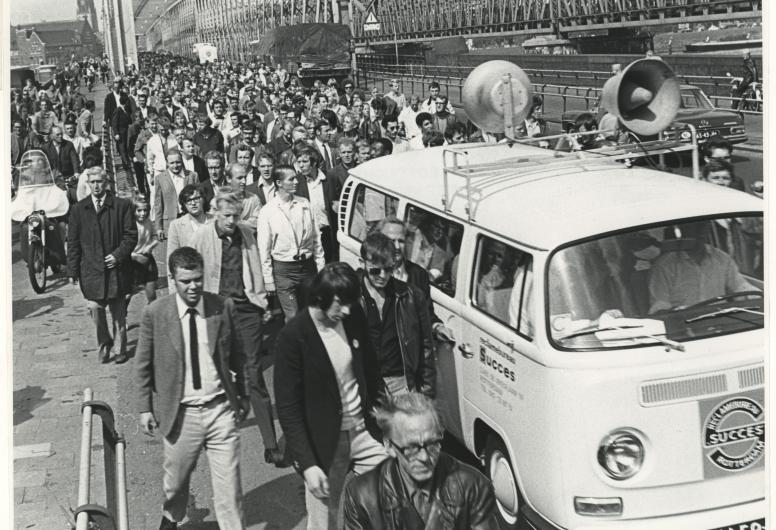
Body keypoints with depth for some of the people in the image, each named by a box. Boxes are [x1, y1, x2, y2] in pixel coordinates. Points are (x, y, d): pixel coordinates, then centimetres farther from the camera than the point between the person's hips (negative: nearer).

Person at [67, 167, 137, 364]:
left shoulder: (122, 205, 0)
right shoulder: (78, 209, 4)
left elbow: (131, 235, 0)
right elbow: (72, 242, 5)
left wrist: (118, 255, -13)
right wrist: (72, 270, 0)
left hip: (116, 266, -1)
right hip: (90, 268, 1)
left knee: (118, 311, 9)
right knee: (95, 308, -4)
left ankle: (119, 348, 24)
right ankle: (104, 343, 20)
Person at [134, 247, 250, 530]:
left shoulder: (224, 307, -4)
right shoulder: (154, 313, -7)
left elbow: (237, 355, 7)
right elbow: (143, 366, 1)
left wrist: (243, 395, 11)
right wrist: (145, 408, -1)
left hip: (221, 409, 0)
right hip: (180, 413, 0)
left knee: (229, 483, 1)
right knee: (176, 478, 19)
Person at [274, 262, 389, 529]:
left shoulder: (354, 317, -4)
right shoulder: (293, 336, -19)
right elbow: (288, 408, -16)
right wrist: (307, 464, -19)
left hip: (363, 431, 5)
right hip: (324, 443, -5)